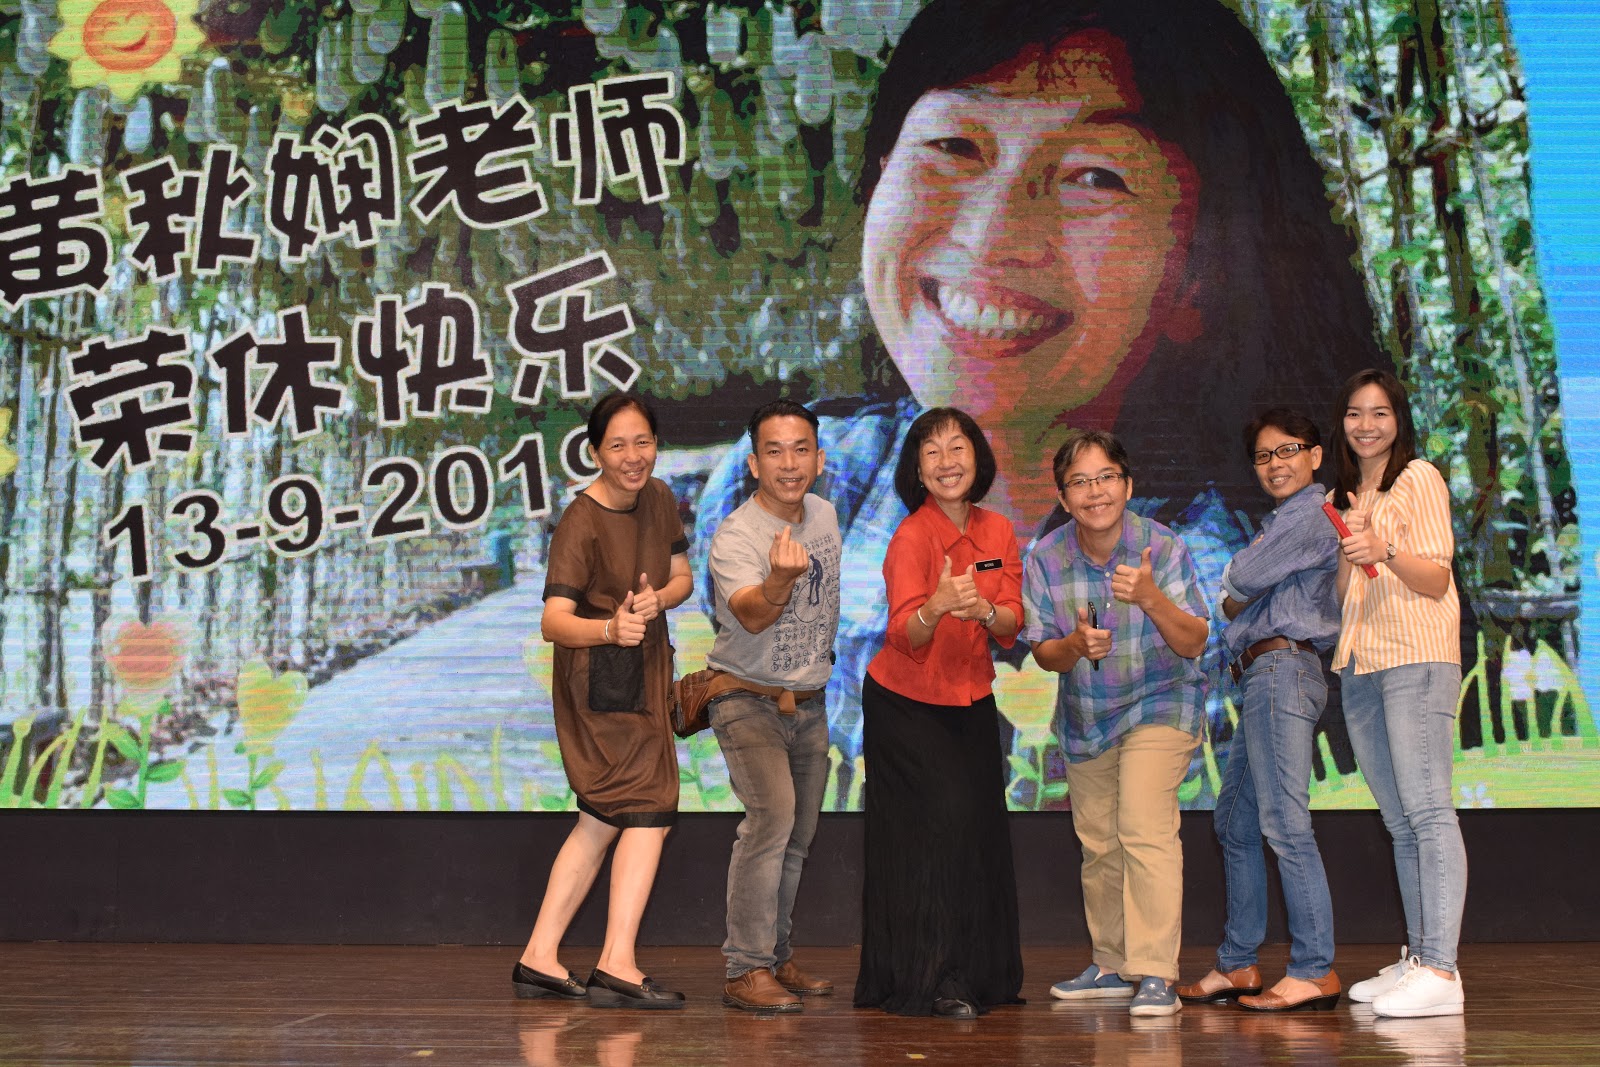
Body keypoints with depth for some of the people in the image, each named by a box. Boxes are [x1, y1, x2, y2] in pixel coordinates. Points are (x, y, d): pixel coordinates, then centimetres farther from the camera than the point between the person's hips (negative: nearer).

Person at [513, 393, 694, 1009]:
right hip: (599, 677, -8)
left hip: (645, 669, 8)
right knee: (649, 808, -11)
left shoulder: (658, 498, 3)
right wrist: (609, 628, -49)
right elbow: (553, 621, -30)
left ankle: (539, 960, 17)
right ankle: (618, 968, -8)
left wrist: (657, 598, -11)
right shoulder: (582, 523, -21)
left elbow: (683, 576, 12)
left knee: (604, 820, 11)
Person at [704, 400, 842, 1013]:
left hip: (809, 703, 7)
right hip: (748, 700, -7)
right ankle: (746, 971, -19)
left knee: (798, 835, 12)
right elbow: (751, 615, -39)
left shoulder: (824, 516, 1)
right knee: (772, 816, -23)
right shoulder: (734, 537, -21)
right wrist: (779, 581, -59)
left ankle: (776, 959, 26)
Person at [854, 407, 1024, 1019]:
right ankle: (931, 982, -3)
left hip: (972, 703, 5)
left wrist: (984, 610, -30)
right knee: (941, 822, -12)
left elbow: (1012, 625, -8)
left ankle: (979, 973, 19)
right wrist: (936, 606, -48)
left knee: (980, 829, 5)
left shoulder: (998, 533, 0)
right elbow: (905, 637, -27)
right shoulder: (912, 537, -18)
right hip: (906, 706, -5)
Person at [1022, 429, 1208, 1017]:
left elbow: (1194, 642, -19)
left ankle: (1156, 975, -17)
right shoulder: (1046, 557, -9)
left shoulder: (1162, 546, -17)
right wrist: (1075, 645, -28)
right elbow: (1044, 653, -5)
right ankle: (1112, 965, 30)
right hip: (1084, 716, 4)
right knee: (1097, 844, 12)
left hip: (1159, 704, -4)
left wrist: (1151, 599, -37)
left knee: (1145, 829, -21)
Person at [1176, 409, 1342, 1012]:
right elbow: (1236, 605, 24)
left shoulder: (1308, 517, -7)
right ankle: (1236, 964, 18)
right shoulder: (1283, 522, 25)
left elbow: (1238, 587, -10)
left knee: (1284, 822, -14)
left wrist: (1236, 591, 10)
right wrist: (1242, 600, 3)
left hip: (1282, 669, -11)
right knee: (1234, 821, 13)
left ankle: (1315, 969, -13)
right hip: (1264, 677, 11)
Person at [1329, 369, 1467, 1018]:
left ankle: (1441, 970, -19)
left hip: (1416, 654, -7)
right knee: (1398, 821, 6)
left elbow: (1437, 579, -6)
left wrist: (1386, 549, -24)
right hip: (1358, 663, 7)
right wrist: (1350, 543, -1)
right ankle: (1416, 957, 9)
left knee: (1427, 810, -14)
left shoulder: (1420, 478, 0)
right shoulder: (1341, 497, 21)